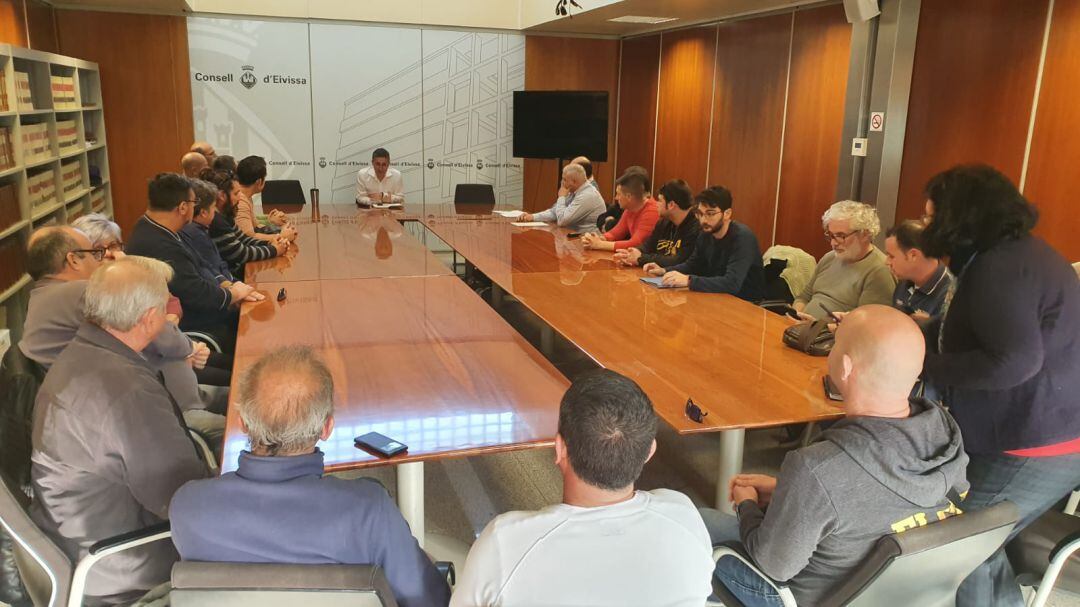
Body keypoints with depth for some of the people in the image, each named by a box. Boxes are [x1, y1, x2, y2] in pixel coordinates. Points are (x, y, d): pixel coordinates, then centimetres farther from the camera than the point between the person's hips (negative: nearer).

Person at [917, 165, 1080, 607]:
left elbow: (1015, 360, -30)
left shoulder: (998, 266, -19)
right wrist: (930, 333, 15)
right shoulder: (1017, 251, 13)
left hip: (1035, 446, -10)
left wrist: (925, 366, -22)